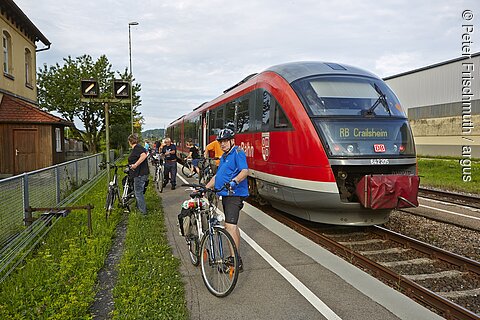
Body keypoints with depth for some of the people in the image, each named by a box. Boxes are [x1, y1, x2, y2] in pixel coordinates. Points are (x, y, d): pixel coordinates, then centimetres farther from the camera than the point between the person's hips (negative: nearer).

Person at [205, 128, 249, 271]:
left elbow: (245, 171, -23)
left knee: (230, 226, -17)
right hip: (226, 195, 10)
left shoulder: (238, 153, -8)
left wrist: (234, 181, -40)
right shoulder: (224, 156, 22)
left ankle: (236, 261, -13)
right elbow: (217, 176, 26)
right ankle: (236, 258, 25)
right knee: (232, 226, 15)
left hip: (234, 195, -10)